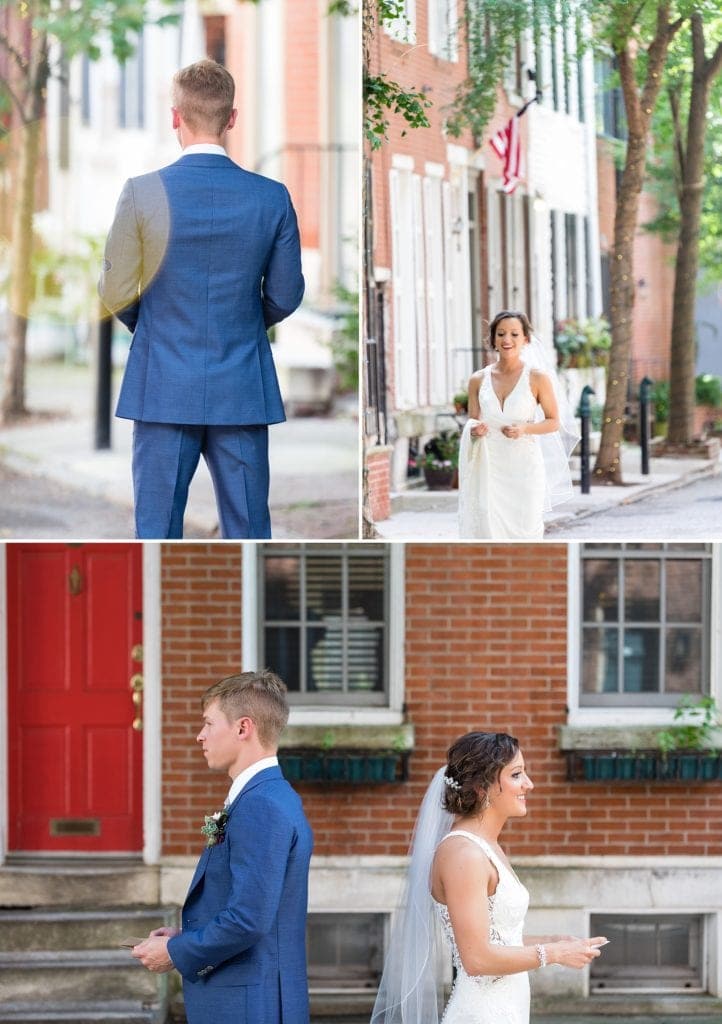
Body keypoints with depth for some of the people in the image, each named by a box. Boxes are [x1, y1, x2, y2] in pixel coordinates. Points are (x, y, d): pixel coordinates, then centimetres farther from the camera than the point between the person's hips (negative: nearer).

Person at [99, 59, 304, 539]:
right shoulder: (272, 197, -4)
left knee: (157, 528, 4)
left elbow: (115, 292, -3)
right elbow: (285, 295, 4)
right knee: (248, 530, 7)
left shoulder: (142, 193, -9)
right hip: (243, 391, 1)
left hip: (164, 388, -1)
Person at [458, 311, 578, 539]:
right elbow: (471, 422, 13)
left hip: (524, 467, -2)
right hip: (489, 467, 2)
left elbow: (554, 422, 3)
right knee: (488, 529, -5)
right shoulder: (478, 379, 5)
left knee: (524, 529, 3)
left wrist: (525, 429, -15)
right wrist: (474, 430, -10)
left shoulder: (538, 378, -3)